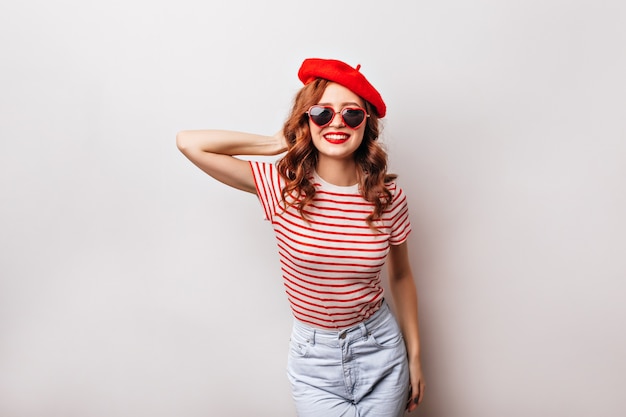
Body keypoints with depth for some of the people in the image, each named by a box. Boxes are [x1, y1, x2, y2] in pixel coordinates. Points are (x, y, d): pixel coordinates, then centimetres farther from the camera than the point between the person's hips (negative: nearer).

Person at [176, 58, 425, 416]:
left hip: (381, 350, 2)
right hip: (314, 358, -1)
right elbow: (189, 142, -18)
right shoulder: (280, 187, -13)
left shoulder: (389, 196, -9)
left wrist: (415, 357, 9)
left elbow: (401, 277, 4)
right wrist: (279, 144, -14)